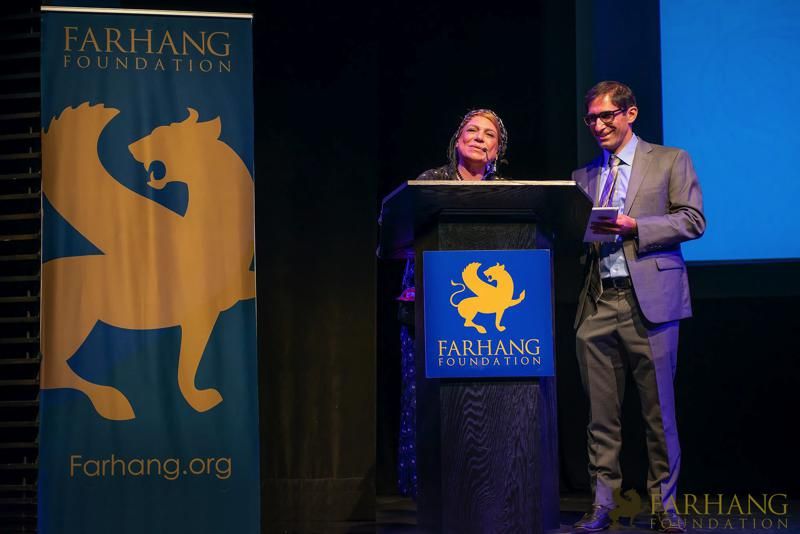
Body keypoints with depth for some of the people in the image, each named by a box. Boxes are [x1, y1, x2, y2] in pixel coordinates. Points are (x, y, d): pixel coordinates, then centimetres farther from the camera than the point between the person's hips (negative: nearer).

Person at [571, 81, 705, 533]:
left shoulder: (670, 161, 7)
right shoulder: (584, 177, 20)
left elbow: (693, 220, -2)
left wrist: (634, 227, -12)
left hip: (649, 299, -4)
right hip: (598, 303, 4)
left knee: (659, 410, -1)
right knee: (601, 413, 3)